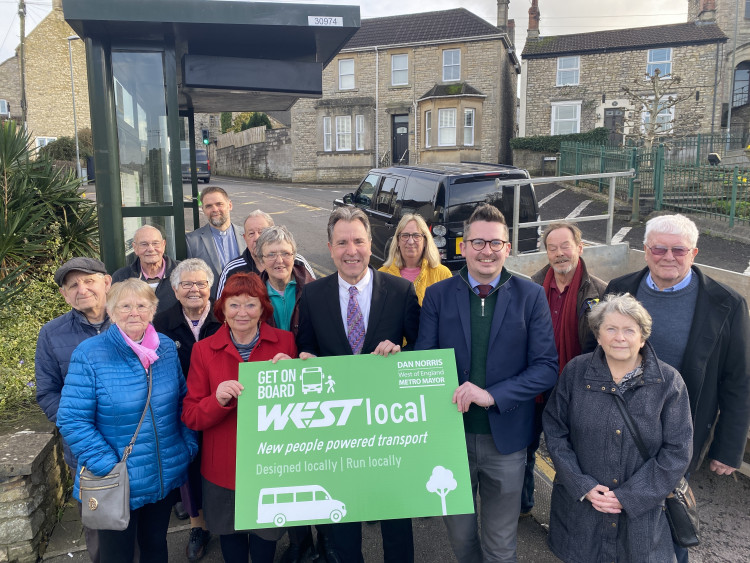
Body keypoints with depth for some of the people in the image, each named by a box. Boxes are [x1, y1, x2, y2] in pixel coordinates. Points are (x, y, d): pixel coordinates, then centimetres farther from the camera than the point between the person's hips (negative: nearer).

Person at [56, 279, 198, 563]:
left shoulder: (167, 348, -2)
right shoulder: (89, 354, -15)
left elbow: (183, 401, 9)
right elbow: (72, 420, -17)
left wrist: (189, 445, -1)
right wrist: (109, 469, -20)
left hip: (166, 477, 4)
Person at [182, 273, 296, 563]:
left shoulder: (285, 342, -7)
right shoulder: (204, 349, -6)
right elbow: (190, 416, -6)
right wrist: (219, 400, -25)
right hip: (224, 465, 0)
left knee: (266, 533, 20)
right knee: (230, 533, 19)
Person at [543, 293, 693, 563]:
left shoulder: (669, 381, -8)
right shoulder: (576, 372, -6)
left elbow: (678, 450, -7)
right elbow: (554, 430, -3)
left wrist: (629, 496, -12)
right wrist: (582, 485, -12)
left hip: (642, 509, 0)